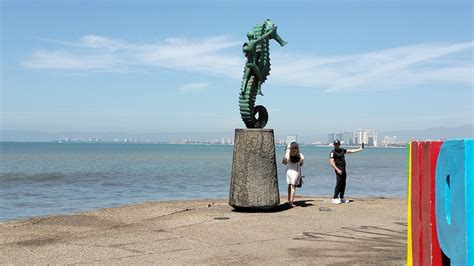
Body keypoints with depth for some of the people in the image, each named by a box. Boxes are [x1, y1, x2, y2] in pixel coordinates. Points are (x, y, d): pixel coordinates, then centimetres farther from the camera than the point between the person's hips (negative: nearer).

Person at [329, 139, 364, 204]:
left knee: (343, 184, 10)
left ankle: (341, 198, 17)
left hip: (343, 170, 8)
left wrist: (360, 149, 26)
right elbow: (331, 162, -16)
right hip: (339, 170, -8)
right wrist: (337, 169, -25)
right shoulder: (333, 152, -8)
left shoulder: (342, 150, 15)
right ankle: (334, 198, -11)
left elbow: (350, 151, 25)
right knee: (339, 184, -14)